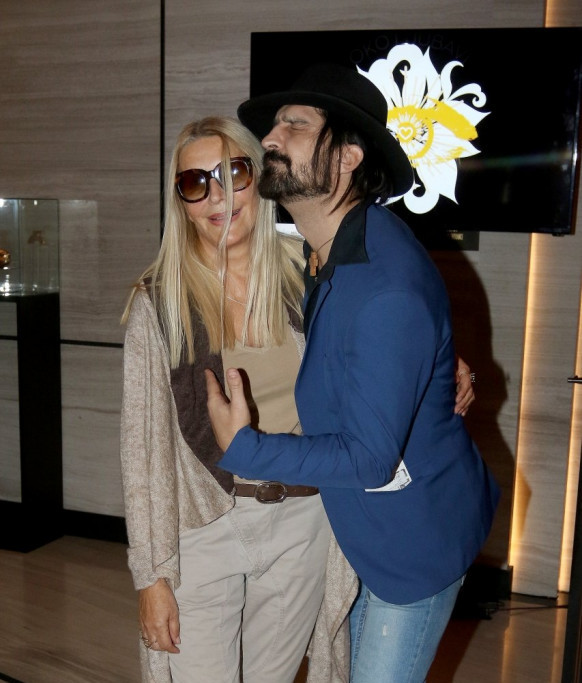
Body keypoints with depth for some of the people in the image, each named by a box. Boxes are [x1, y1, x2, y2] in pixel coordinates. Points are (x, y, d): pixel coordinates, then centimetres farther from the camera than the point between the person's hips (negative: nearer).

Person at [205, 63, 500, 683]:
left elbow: (369, 458, -30)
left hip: (417, 534, -8)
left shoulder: (390, 293, -35)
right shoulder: (327, 249, -4)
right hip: (361, 523, 9)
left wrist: (241, 449, -23)